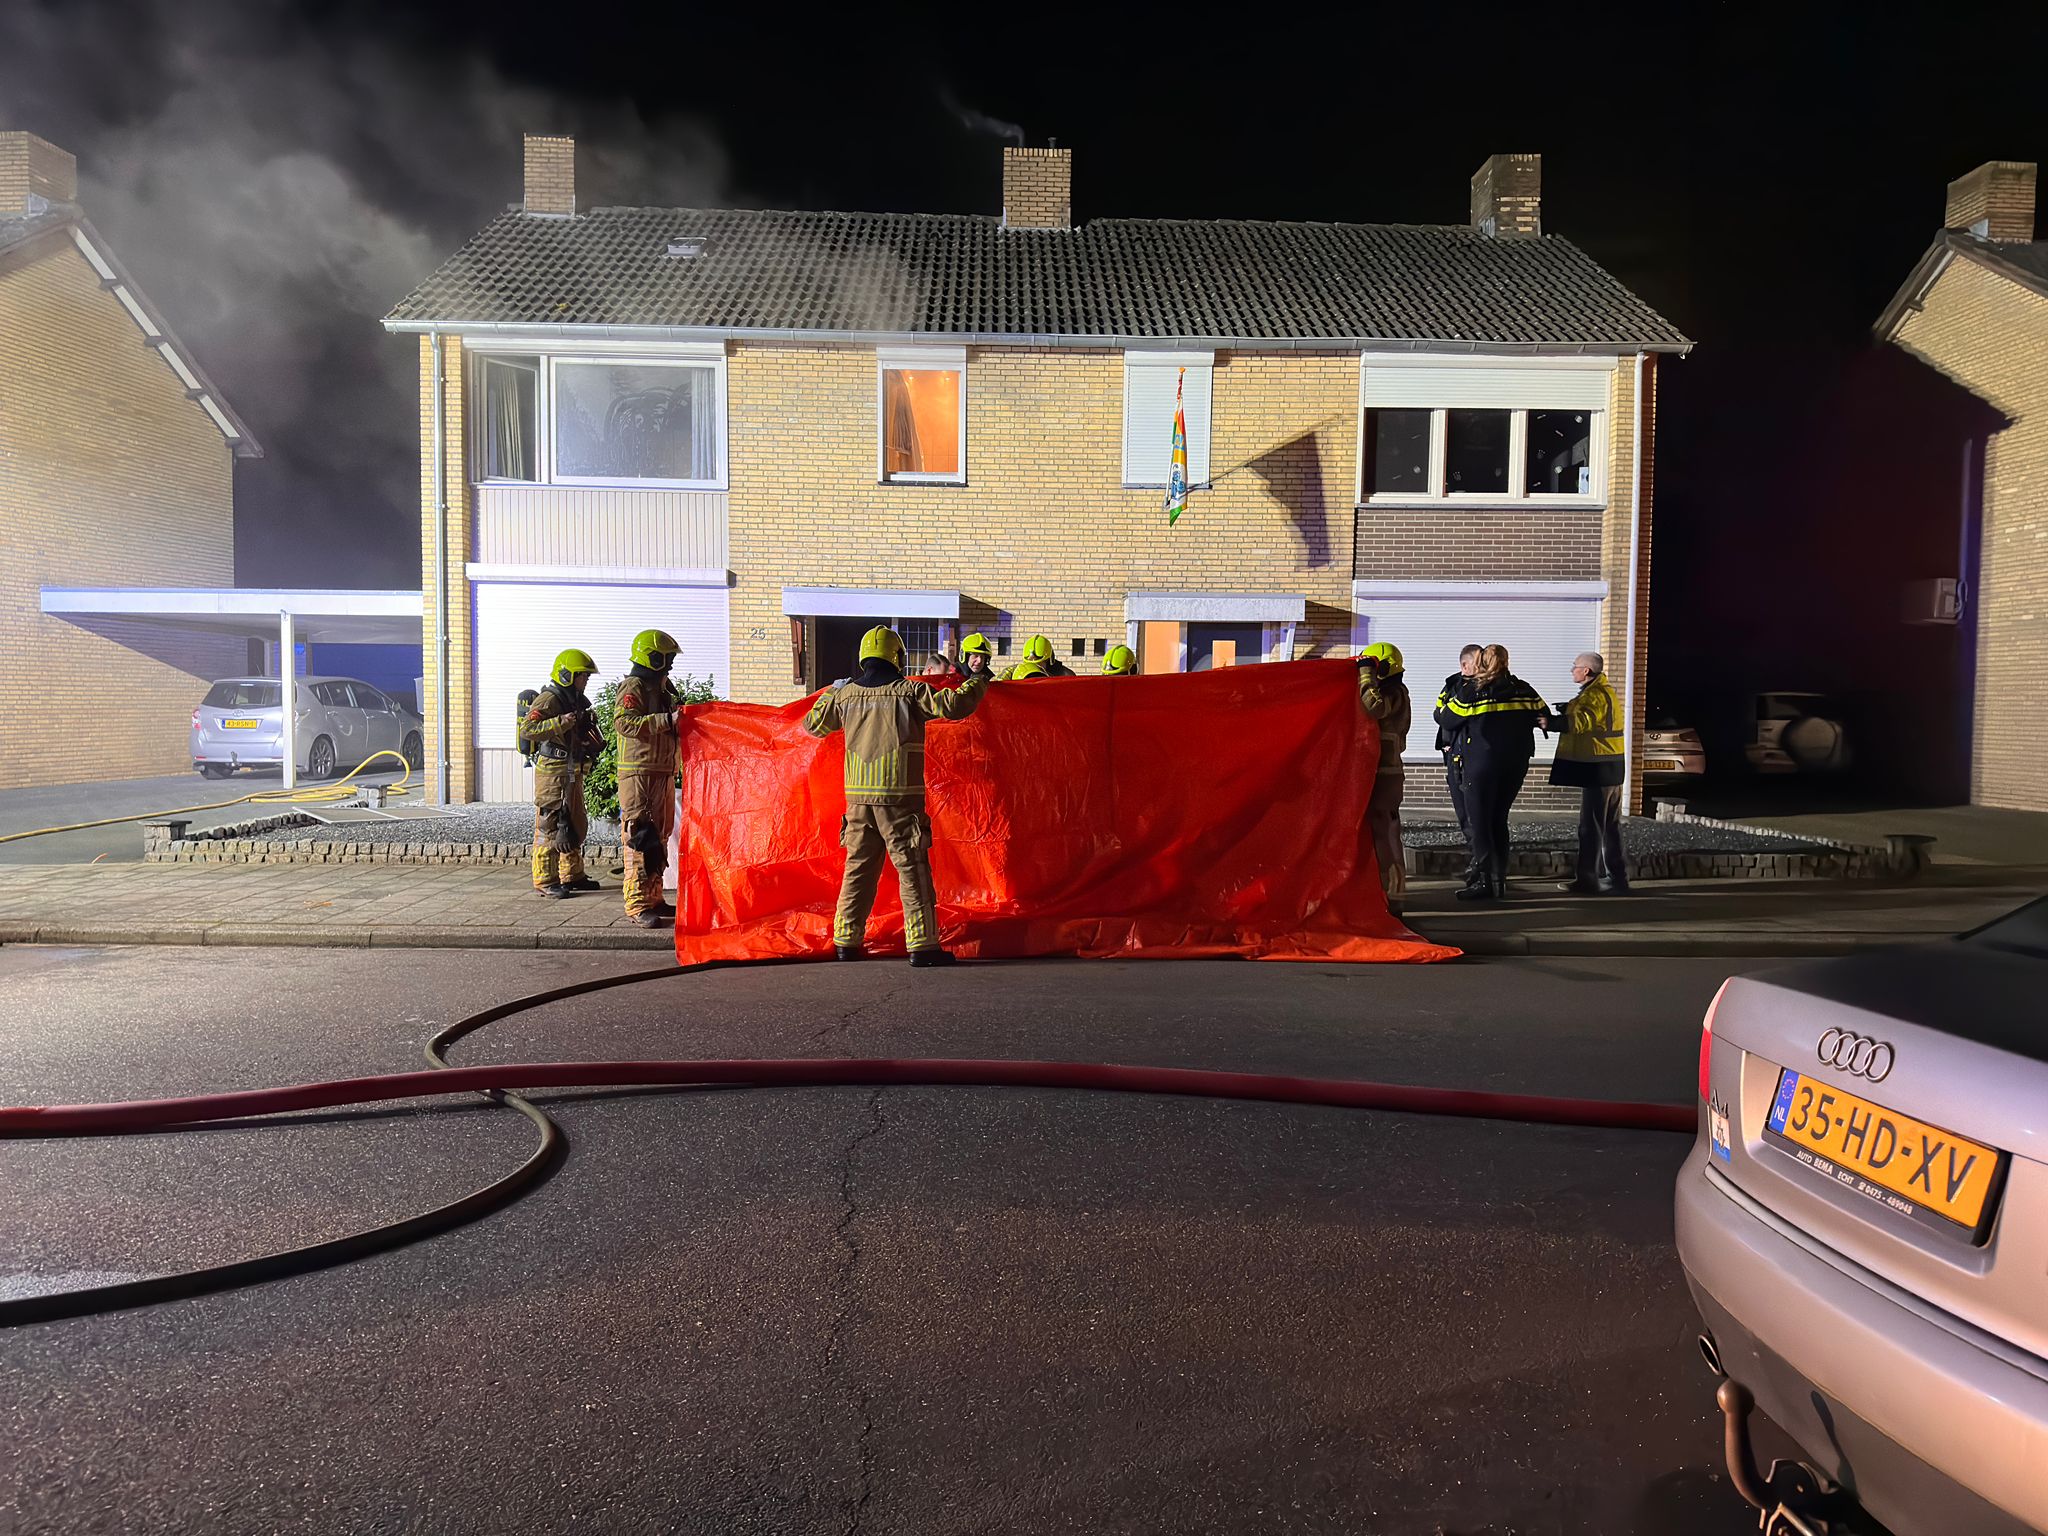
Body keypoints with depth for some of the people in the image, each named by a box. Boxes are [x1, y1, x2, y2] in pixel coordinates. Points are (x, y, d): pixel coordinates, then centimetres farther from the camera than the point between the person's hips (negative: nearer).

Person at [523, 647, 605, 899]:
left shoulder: (578, 700, 16)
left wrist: (594, 743, 11)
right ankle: (545, 880, -1)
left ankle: (572, 875, 25)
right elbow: (527, 730, -23)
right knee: (550, 826, -6)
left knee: (576, 825, 15)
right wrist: (561, 722, -29)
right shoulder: (548, 700, -13)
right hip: (552, 772, -10)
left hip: (572, 772, 10)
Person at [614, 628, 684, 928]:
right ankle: (637, 905, -11)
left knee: (659, 839, 13)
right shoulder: (633, 687, -8)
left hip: (662, 774, 10)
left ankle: (653, 899, 21)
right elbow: (624, 722, -24)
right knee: (641, 838, -11)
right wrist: (667, 719, -27)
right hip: (639, 774, -10)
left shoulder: (661, 689, 21)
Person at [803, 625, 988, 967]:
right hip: (900, 797, -5)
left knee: (858, 869, 14)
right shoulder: (910, 691, -6)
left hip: (858, 798, 5)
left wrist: (829, 693, 39)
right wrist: (979, 681, 9)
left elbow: (813, 724, 22)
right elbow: (953, 705, -10)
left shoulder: (845, 695, 8)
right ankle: (922, 946, -1)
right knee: (913, 870, 0)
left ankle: (846, 941, 18)